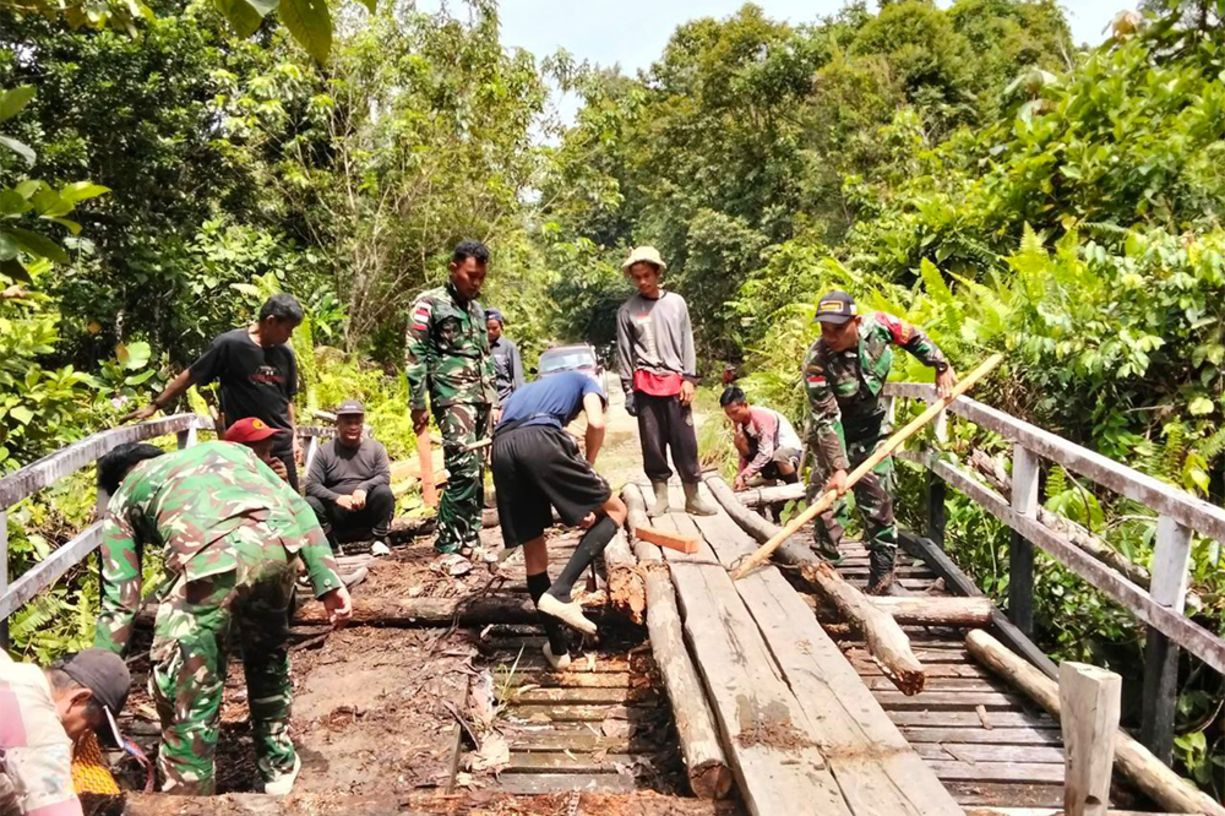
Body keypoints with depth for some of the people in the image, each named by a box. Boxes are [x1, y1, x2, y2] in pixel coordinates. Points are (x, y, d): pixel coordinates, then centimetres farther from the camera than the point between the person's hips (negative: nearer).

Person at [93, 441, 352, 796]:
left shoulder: (123, 500, 32)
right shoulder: (224, 448, 39)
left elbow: (119, 603, 26)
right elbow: (296, 506, 25)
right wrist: (329, 581, 21)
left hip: (208, 554, -4)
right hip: (278, 540, 5)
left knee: (184, 690, 13)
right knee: (268, 652, 29)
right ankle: (279, 763, 45)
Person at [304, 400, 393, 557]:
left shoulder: (376, 448, 6)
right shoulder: (324, 452, 3)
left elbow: (385, 476, -6)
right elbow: (311, 485, -6)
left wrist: (364, 487, -26)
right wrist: (337, 498, -24)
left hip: (368, 514, 0)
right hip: (336, 519, 0)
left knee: (384, 492, -28)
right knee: (309, 503, -25)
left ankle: (379, 540, -11)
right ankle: (332, 544, -8)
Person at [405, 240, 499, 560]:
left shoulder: (477, 309, 20)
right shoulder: (430, 304, -1)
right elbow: (415, 356, -7)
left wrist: (496, 400, 18)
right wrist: (418, 405, -12)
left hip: (483, 398, 7)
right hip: (453, 398, -7)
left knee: (477, 472, 6)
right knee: (464, 469, -16)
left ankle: (470, 538, 13)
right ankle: (448, 542, -9)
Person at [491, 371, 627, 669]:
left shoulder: (523, 391, 43)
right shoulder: (584, 380, 29)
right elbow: (596, 424, 6)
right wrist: (586, 470, 21)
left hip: (501, 449, 6)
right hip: (539, 440, -5)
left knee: (533, 550, 16)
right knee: (615, 511, 11)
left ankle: (558, 648, 22)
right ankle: (560, 592, -6)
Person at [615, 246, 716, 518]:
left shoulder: (676, 302, 7)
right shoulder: (627, 310, 4)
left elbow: (687, 343, 7)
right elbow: (624, 353, 5)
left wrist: (689, 378, -1)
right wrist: (628, 389, 0)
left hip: (675, 381, 0)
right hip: (645, 384, 0)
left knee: (685, 441, 1)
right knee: (652, 443, 4)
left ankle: (693, 497, 8)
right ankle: (661, 497, 13)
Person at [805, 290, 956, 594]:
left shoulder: (878, 325, -22)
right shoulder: (816, 363, -31)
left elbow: (914, 338, 0)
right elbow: (827, 421, -30)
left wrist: (942, 367, 1)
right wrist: (837, 467, -34)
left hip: (873, 431, 3)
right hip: (837, 435, -3)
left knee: (880, 504, 5)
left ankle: (882, 582, 15)